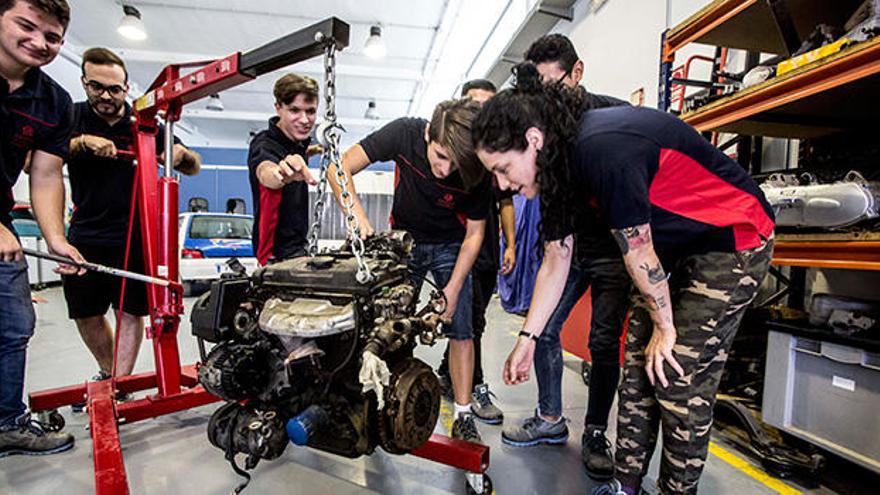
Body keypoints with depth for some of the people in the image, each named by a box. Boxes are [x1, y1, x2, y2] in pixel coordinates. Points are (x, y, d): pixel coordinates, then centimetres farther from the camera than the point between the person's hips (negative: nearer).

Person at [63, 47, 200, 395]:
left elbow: (194, 168, 4)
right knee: (85, 314, 12)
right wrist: (81, 142, -22)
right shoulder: (73, 117, 4)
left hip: (133, 237, -2)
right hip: (85, 235, 3)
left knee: (130, 312, 1)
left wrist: (182, 152, -18)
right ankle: (107, 372, 33)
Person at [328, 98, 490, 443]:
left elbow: (475, 233, -13)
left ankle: (463, 416, 8)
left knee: (460, 329, -5)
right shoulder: (404, 133, -25)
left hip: (450, 246, 0)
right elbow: (340, 169, -20)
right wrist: (358, 218, -35)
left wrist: (452, 290, -18)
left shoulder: (476, 174, -25)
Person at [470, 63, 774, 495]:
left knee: (681, 381, -6)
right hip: (673, 246, 8)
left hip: (733, 241, -7)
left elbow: (638, 255, -23)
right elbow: (556, 261, 1)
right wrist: (527, 338, 4)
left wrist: (664, 326, -8)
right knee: (638, 368, 7)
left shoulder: (603, 150, -33)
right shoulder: (561, 161, -4)